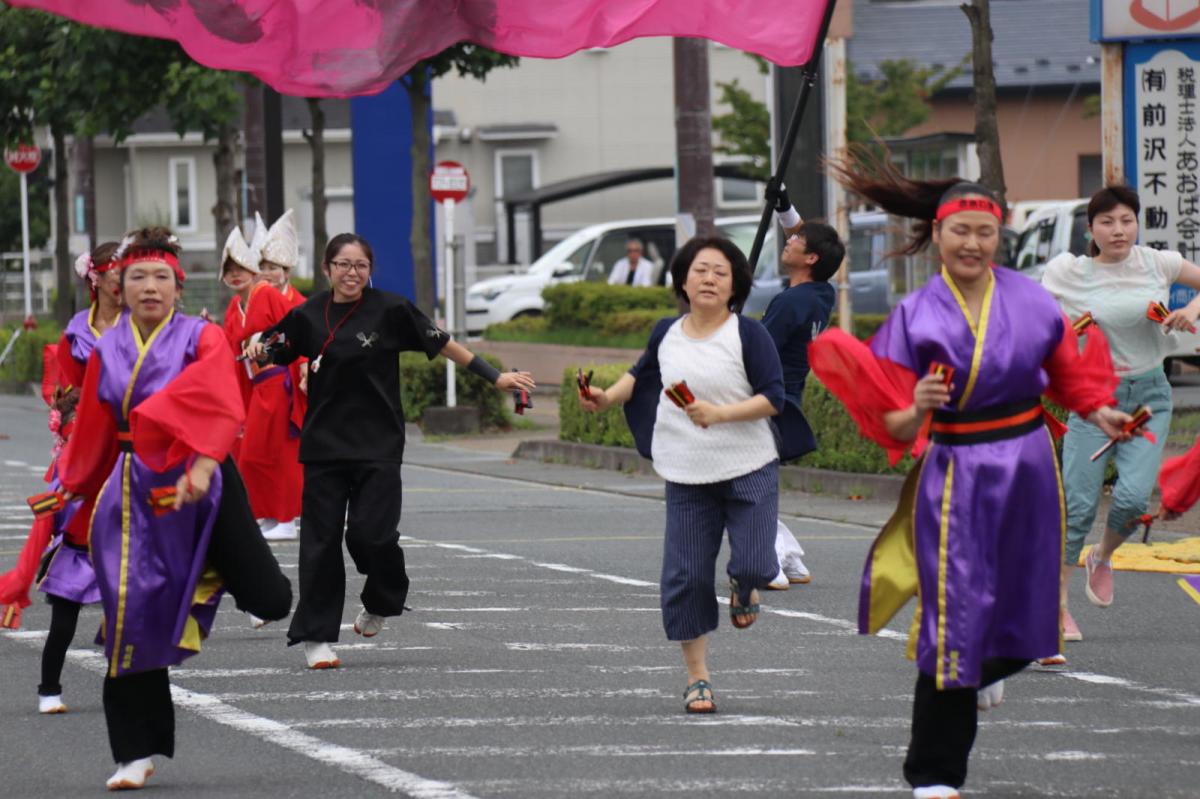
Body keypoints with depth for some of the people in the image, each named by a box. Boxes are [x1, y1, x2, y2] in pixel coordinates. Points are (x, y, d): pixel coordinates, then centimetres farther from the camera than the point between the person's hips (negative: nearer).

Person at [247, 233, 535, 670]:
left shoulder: (390, 310, -5)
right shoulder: (308, 316, 2)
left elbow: (443, 345, 0)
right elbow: (273, 352, 15)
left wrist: (495, 377, -1)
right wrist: (257, 351, -9)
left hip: (378, 446, -2)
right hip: (324, 444, 2)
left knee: (371, 533, -10)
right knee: (320, 538, -1)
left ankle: (381, 601, 22)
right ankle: (315, 637, 7)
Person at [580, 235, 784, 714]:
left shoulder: (748, 335, -8)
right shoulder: (667, 334, 5)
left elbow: (774, 397, -12)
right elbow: (642, 376, 25)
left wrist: (720, 414, -23)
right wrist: (608, 398, 8)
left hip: (749, 471, -3)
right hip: (687, 477, 3)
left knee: (753, 563, -11)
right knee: (685, 575, -1)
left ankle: (743, 589, 30)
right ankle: (697, 677, 11)